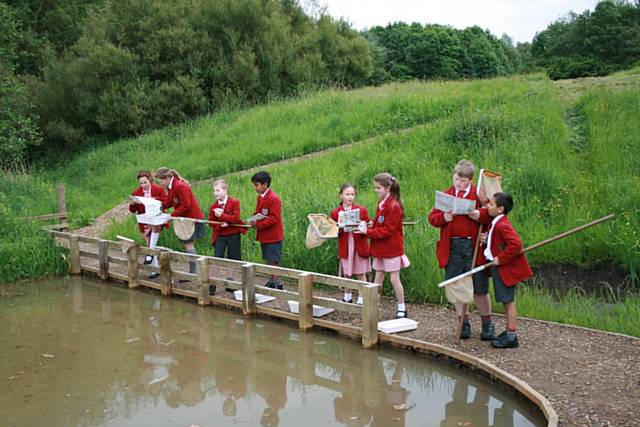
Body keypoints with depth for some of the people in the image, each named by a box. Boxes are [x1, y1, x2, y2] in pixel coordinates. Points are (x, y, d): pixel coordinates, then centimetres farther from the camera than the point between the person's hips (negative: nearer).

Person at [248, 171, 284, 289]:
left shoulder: (274, 199, -17)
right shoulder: (260, 197, 10)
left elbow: (274, 218, -20)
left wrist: (258, 224, -20)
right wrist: (254, 219, -2)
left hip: (273, 237, -8)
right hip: (264, 236, 8)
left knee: (273, 262, -4)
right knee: (268, 261, 14)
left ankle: (277, 285, 3)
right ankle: (271, 282, 22)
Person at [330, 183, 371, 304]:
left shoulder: (362, 210, -2)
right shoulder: (335, 212, -1)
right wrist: (339, 228, -17)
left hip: (359, 246, -1)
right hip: (345, 247, 1)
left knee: (361, 274, 3)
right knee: (346, 273, 11)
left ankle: (361, 299, 11)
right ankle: (347, 296, 28)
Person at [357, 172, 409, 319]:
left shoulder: (394, 206, -18)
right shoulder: (382, 204, 10)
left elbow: (388, 230, -21)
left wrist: (368, 232, -20)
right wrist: (370, 226, -3)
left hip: (392, 249, -8)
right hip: (380, 248, 9)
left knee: (394, 278, -1)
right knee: (378, 277, 11)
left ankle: (402, 309, 11)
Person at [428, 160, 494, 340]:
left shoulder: (479, 194, 1)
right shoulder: (445, 195, 9)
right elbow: (432, 218, 8)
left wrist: (480, 215, -22)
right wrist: (443, 217, -12)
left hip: (473, 246, -3)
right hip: (452, 247, 3)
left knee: (479, 288, 4)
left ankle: (487, 324, 21)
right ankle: (463, 323, 23)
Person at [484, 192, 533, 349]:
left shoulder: (502, 225, -22)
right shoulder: (496, 223, 10)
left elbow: (516, 244, -32)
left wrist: (500, 259, -24)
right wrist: (487, 239, 4)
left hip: (506, 269, -10)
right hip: (500, 268, 10)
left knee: (508, 302, -3)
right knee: (506, 302, 17)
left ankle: (511, 337, 5)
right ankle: (509, 332, 28)